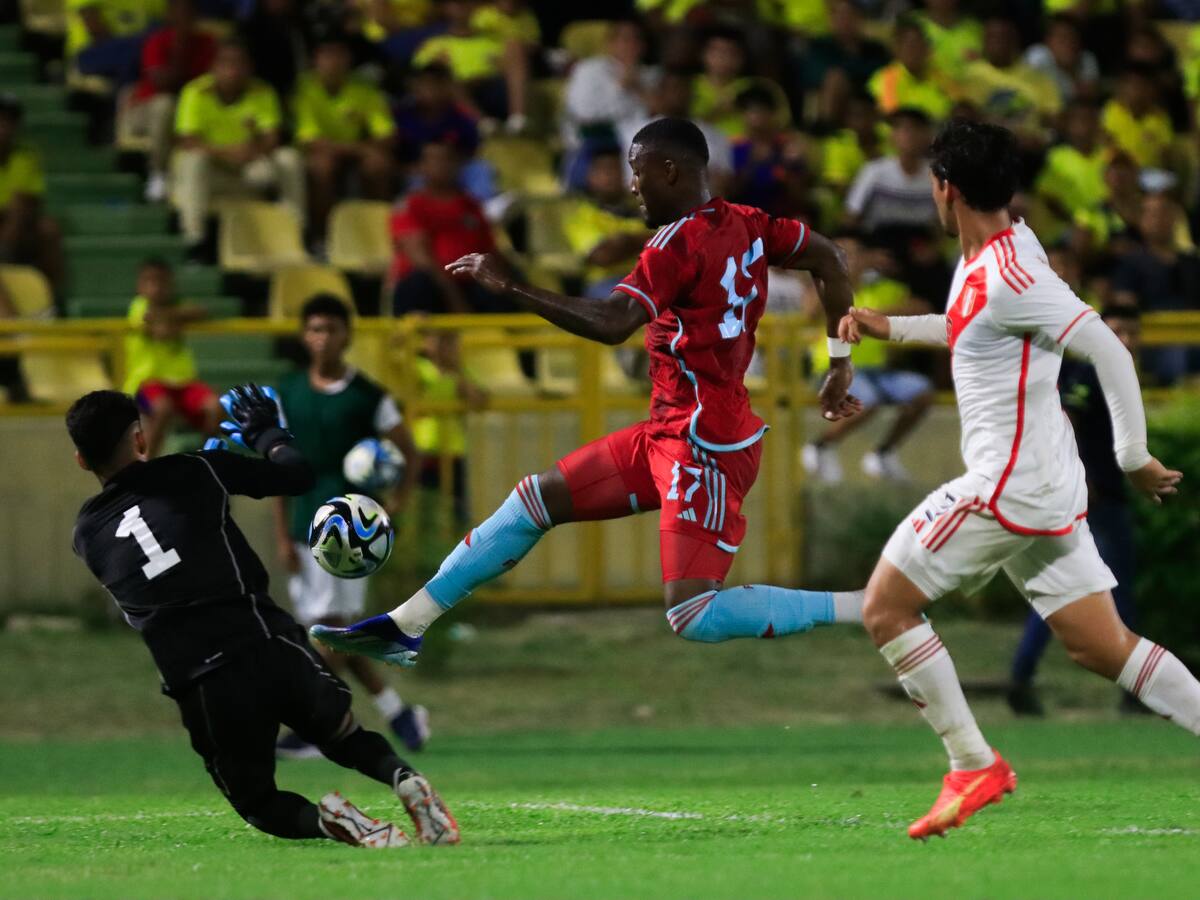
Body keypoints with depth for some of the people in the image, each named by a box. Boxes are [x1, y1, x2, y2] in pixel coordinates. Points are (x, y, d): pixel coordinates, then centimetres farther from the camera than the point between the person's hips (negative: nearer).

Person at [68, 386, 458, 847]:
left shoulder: (87, 536, 11)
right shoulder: (194, 471, 6)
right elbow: (297, 475, 14)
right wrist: (266, 433, 36)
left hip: (200, 684, 0)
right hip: (270, 645, 0)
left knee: (259, 804, 20)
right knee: (347, 739, 27)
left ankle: (325, 820, -14)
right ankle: (402, 776, -7)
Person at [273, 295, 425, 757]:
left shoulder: (367, 397, -2)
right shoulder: (287, 395, 8)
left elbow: (410, 454, 6)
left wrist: (397, 502, -10)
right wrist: (283, 536, 3)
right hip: (305, 525, 5)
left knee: (332, 624, -10)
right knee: (327, 631, 6)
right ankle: (398, 713, 17)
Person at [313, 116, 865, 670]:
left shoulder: (680, 240, -18)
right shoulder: (745, 224, 7)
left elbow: (612, 323, -29)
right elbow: (827, 258, 16)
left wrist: (509, 287, -24)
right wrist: (840, 364, 22)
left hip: (705, 446, -10)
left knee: (694, 618, -15)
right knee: (537, 499, 13)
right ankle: (404, 625, 18)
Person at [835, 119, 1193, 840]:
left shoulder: (1009, 276, -20)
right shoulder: (984, 258, 10)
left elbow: (1109, 350, -23)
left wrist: (1134, 457, -19)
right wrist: (890, 327, 25)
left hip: (1009, 485, -9)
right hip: (1047, 485, 9)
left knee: (887, 607, -1)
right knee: (1102, 647, 9)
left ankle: (974, 765, 0)